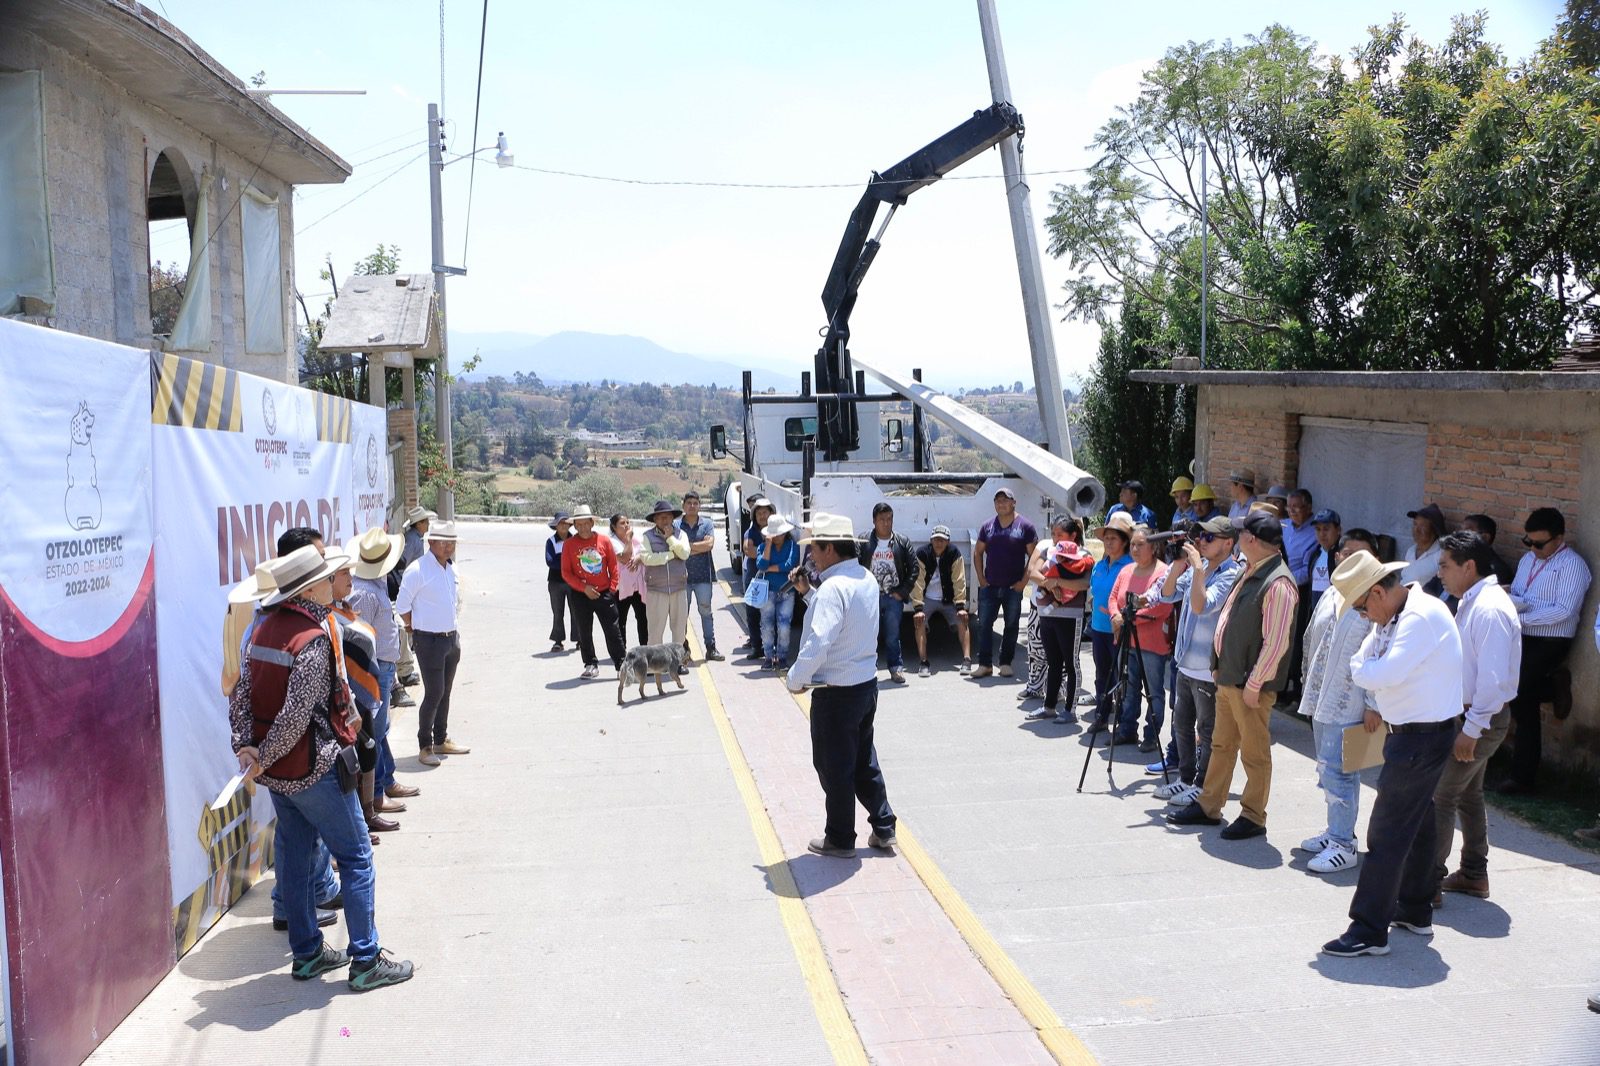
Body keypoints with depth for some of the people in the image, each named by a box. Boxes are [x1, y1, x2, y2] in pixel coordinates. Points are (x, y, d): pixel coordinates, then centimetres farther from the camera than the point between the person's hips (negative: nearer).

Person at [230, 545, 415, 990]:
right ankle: (365, 960, 4)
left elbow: (241, 691, 2)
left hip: (276, 769, 9)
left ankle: (306, 953, 26)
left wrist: (245, 745, -6)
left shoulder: (265, 628, 6)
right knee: (355, 856, 1)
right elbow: (297, 713, -24)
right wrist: (263, 758, -12)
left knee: (295, 854, 16)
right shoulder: (313, 638, -20)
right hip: (312, 768, -9)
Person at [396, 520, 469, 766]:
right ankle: (425, 746, 4)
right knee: (434, 693, -7)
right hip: (429, 641, -7)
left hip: (452, 638, 7)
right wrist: (417, 629, -2)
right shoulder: (417, 570, -15)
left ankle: (441, 740, 26)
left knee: (445, 692, 14)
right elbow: (402, 606, -11)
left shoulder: (452, 568, 9)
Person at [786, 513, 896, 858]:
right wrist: (807, 592, 10)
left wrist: (795, 679, -13)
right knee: (864, 759, 21)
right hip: (867, 683, 9)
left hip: (836, 692, -9)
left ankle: (840, 839, 20)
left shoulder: (833, 587, -23)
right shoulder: (867, 580, 5)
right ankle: (883, 828, 28)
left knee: (834, 767, 7)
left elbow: (817, 643, -28)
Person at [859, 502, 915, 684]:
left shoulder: (902, 542, 4)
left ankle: (896, 668, 10)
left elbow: (913, 568, 4)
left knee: (893, 636, 3)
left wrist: (902, 592, -2)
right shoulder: (864, 543, -1)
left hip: (894, 597, 1)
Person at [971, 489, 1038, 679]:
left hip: (1014, 587, -2)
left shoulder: (1025, 527, -2)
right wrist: (981, 579, 3)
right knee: (984, 625, -1)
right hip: (989, 587, 2)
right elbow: (978, 552, 12)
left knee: (1011, 626, 6)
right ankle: (985, 664, 4)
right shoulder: (987, 526, 8)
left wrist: (1024, 581, -8)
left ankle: (1006, 663, 16)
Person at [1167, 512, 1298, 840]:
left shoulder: (1277, 583, -21)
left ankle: (1253, 818, 17)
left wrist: (1253, 684, -20)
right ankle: (1208, 806, 29)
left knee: (1255, 753, 5)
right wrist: (1221, 665, 16)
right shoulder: (1248, 572, 10)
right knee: (1222, 744, 18)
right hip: (1227, 677, 10)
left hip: (1250, 683, -10)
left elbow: (1276, 643, -23)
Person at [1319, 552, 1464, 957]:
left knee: (1387, 834, -7)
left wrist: (1358, 667, -10)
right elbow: (1368, 662, 7)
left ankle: (1370, 931, -1)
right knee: (1416, 824, 21)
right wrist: (1364, 669, -14)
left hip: (1422, 738, -10)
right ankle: (1415, 912, 36)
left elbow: (1384, 674, -29)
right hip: (1415, 733, 10)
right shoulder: (1397, 614, 7)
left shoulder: (1422, 617, -24)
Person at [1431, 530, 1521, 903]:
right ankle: (1474, 874, 32)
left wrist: (1471, 729, -24)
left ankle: (1428, 883, -1)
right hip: (1470, 714, 10)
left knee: (1439, 796, -7)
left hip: (1482, 718, -10)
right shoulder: (1472, 602, 10)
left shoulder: (1489, 609, -22)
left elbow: (1494, 678, -26)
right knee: (1468, 794, 20)